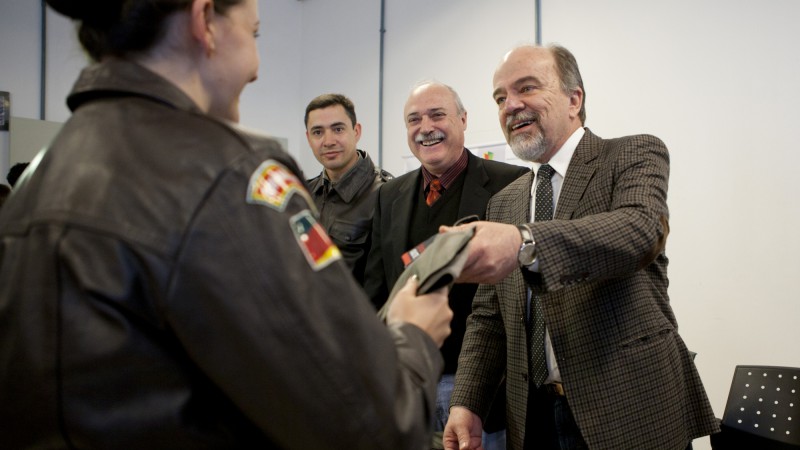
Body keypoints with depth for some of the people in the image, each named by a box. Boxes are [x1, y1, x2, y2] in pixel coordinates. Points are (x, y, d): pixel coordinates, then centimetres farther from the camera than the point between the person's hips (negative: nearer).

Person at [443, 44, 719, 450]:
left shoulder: (634, 155, -3)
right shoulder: (503, 204, 12)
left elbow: (642, 230, -24)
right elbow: (487, 318, 12)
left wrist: (524, 243, -40)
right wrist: (467, 403, -3)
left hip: (632, 412, -4)